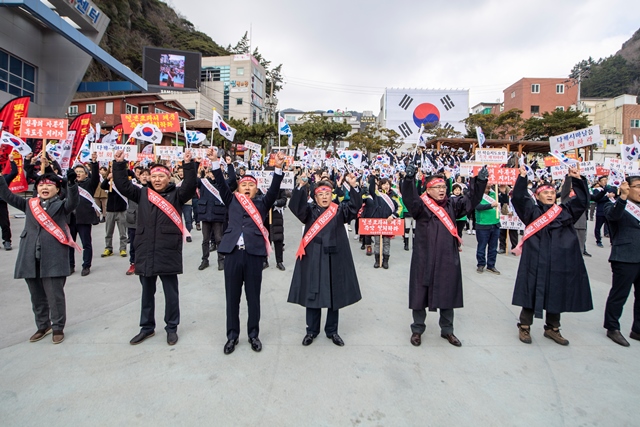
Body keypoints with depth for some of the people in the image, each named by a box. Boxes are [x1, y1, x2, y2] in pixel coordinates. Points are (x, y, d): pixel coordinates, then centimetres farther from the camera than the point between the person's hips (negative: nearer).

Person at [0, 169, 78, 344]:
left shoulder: (61, 205, 3)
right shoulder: (30, 204, 16)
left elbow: (73, 201, -16)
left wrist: (72, 183, -34)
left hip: (53, 258, -5)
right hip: (31, 258, 5)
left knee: (55, 295, 0)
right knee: (37, 296, 15)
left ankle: (58, 328, 15)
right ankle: (43, 326, 31)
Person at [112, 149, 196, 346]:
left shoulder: (176, 195, -1)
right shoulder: (142, 194, 9)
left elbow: (190, 186, -17)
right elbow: (123, 185, 5)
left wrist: (188, 165, -26)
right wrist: (119, 164, -4)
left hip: (168, 253, -4)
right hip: (145, 253, 4)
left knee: (171, 293, 8)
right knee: (147, 293, 17)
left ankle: (172, 328, 23)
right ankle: (147, 327, 33)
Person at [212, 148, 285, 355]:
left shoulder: (262, 203, 10)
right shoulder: (232, 201, 14)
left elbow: (274, 190, -3)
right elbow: (221, 184, 4)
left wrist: (278, 168, -15)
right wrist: (215, 162, -7)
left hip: (254, 253, -1)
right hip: (232, 252, 1)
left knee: (253, 296, 9)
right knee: (232, 297, 10)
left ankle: (253, 334, 25)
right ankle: (232, 335, 24)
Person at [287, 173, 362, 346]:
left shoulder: (339, 210, 6)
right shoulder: (310, 211, 4)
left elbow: (355, 206, -10)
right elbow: (295, 206, -15)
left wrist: (353, 186, -26)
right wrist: (301, 187, -30)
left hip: (335, 258, 1)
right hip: (313, 258, -1)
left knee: (335, 295, 9)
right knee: (312, 294, 6)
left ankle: (332, 331, 26)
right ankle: (312, 330, 23)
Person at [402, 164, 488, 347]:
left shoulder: (452, 205, 8)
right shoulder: (421, 205, -7)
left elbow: (471, 200, 2)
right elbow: (409, 199, -26)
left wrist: (480, 181, -11)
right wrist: (409, 179, -41)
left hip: (448, 258, 4)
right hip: (425, 258, -4)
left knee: (447, 294, 14)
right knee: (421, 294, 6)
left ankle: (447, 330, 32)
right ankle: (417, 329, 24)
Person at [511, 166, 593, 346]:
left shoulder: (565, 211, 13)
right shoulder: (531, 211, 1)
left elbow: (582, 200, 9)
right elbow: (518, 198, -12)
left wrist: (577, 180, 0)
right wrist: (522, 177, -21)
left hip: (560, 262, 4)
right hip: (536, 261, -4)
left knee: (557, 295, 12)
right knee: (532, 293, 2)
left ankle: (552, 328, 28)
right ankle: (524, 327, 14)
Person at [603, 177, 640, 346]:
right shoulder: (616, 206, -4)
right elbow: (613, 215, -26)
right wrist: (622, 197, -40)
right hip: (625, 259, -7)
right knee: (619, 295, 2)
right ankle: (612, 328, 15)